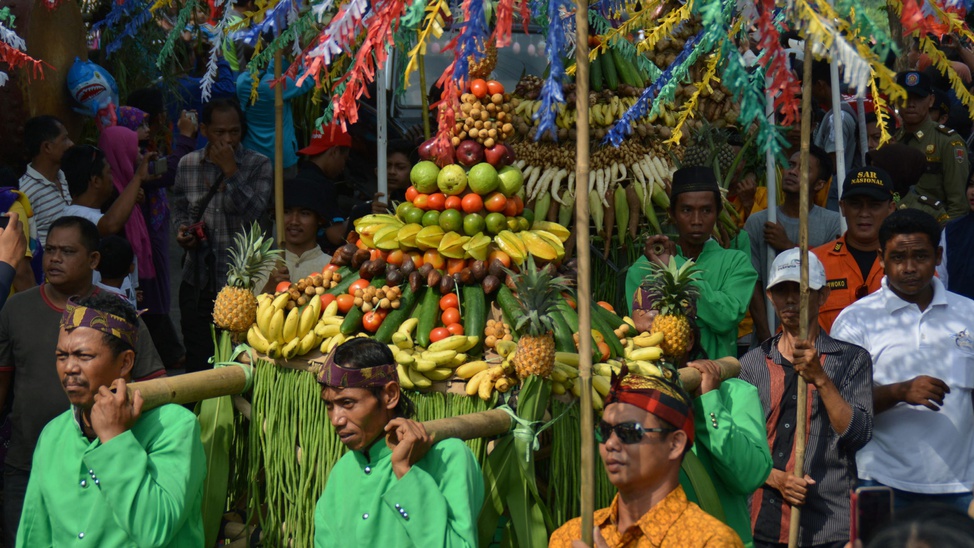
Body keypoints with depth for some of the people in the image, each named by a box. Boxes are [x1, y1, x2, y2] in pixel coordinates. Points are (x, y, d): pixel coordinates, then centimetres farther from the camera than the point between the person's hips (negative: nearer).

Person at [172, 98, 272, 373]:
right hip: (198, 280, 3)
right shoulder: (188, 164, 7)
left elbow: (254, 211, -15)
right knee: (197, 359, 6)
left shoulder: (258, 165, -2)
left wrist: (230, 171, -16)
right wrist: (182, 231, -2)